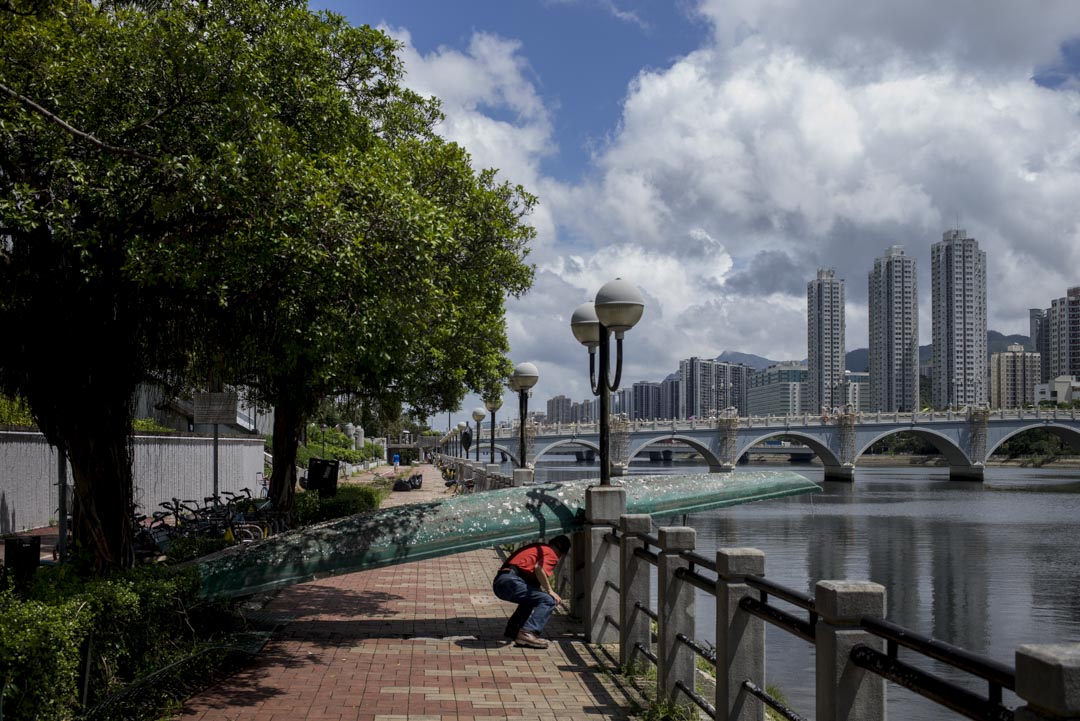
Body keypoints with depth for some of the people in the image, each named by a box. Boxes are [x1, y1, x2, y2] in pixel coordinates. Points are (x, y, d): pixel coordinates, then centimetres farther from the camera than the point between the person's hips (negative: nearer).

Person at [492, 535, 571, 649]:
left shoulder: (539, 547, 31)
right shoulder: (552, 554, 3)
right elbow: (539, 568, -18)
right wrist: (550, 590, -8)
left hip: (498, 583, 10)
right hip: (510, 581, -10)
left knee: (530, 597, 34)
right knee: (549, 601, -11)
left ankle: (512, 629, 32)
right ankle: (527, 634, -24)